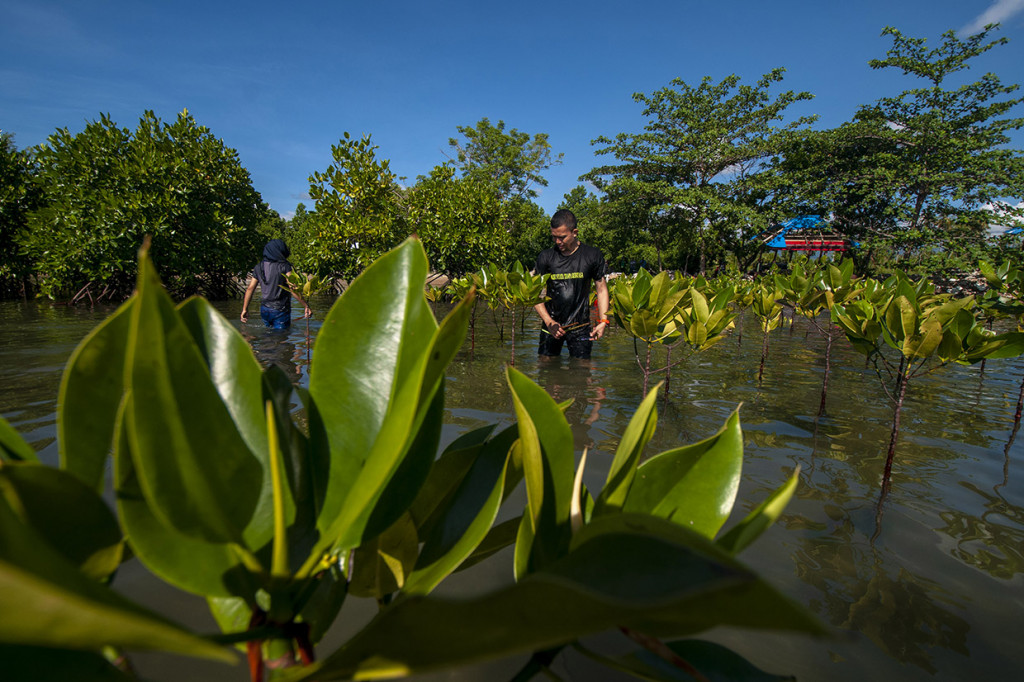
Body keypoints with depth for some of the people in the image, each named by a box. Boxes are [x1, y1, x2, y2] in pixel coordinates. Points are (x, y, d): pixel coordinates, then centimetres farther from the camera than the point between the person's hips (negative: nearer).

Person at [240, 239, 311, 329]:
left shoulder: (259, 267, 7)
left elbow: (250, 288, 8)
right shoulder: (284, 266, -10)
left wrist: (245, 309, 14)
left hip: (264, 309, 5)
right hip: (280, 310, -5)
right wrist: (306, 306, -18)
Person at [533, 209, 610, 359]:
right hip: (551, 325, 1)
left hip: (581, 327, -1)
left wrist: (603, 321, -5)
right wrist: (549, 321, -10)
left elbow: (602, 289, 5)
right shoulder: (546, 257, -1)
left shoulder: (593, 255, -3)